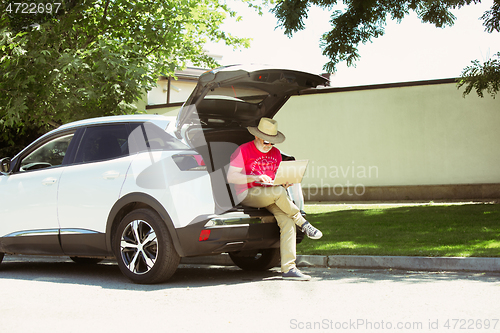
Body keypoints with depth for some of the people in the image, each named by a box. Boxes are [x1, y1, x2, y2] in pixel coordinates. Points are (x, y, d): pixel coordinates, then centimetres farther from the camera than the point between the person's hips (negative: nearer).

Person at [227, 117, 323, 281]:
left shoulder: (275, 153, 16)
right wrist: (256, 177, -23)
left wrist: (284, 182, -4)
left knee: (287, 220, -23)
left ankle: (288, 268, -25)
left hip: (270, 196, 6)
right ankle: (303, 224, -13)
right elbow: (231, 176, -12)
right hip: (247, 195, -6)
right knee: (279, 192, -35)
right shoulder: (243, 150, -5)